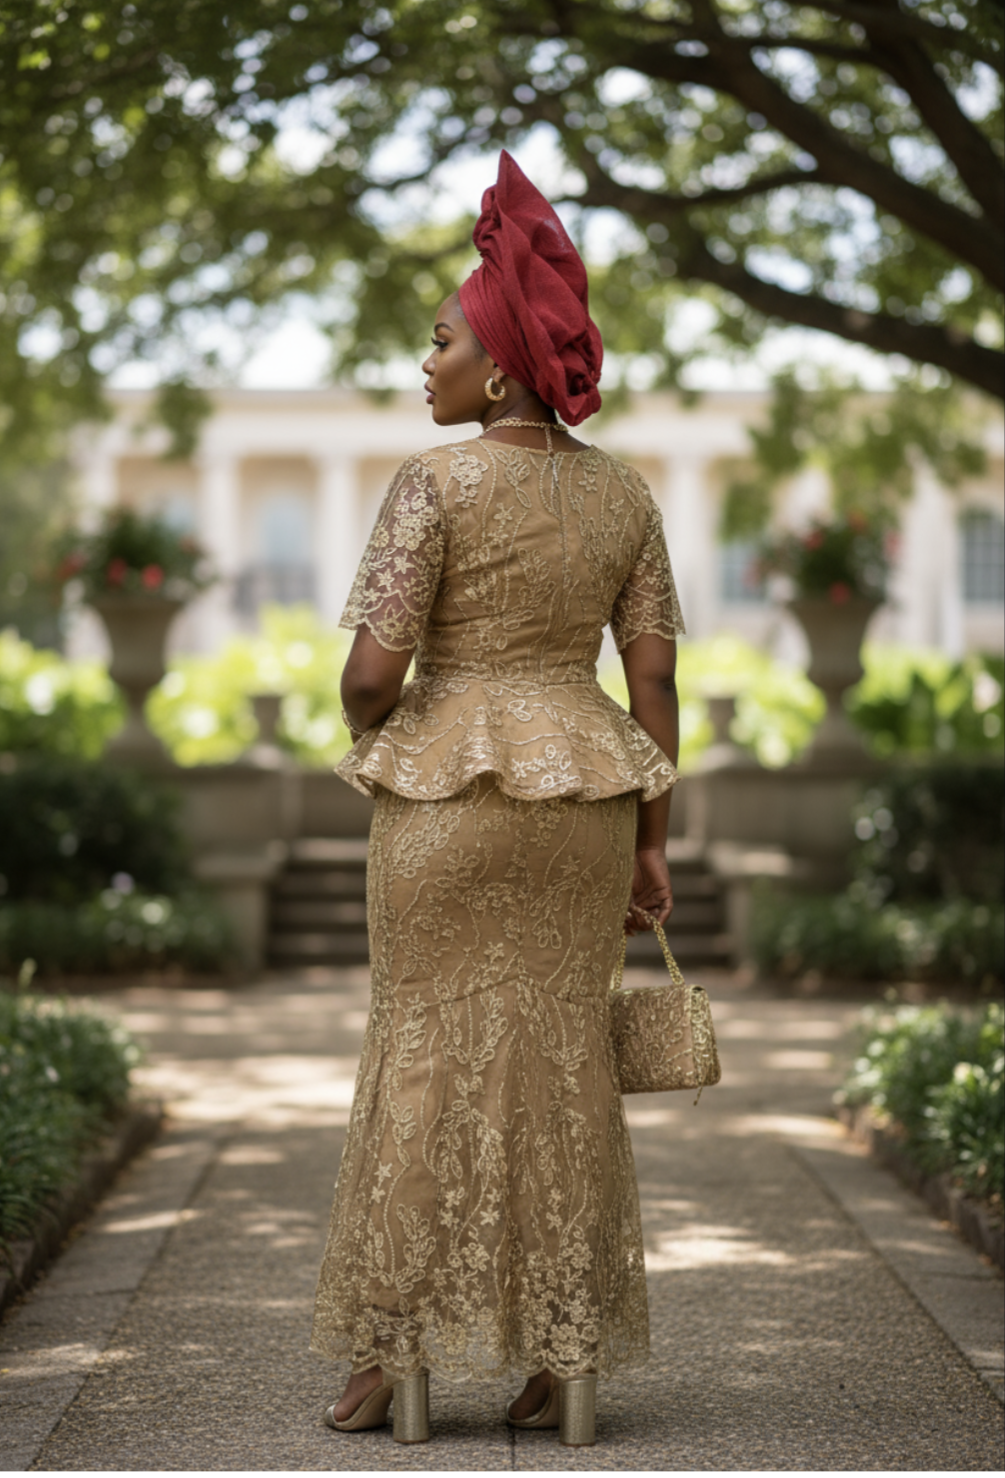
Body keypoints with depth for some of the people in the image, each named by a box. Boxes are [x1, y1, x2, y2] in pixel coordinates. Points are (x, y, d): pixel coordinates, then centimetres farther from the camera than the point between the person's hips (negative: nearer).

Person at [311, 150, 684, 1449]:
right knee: (561, 1060, 9)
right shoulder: (624, 495, 6)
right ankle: (565, 1366, 10)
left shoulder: (436, 484, -9)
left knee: (429, 1057, 4)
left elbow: (373, 671, -14)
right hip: (584, 796, 4)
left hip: (449, 794, -4)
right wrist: (651, 843, 9)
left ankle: (397, 1358, 8)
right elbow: (654, 679, 4)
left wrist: (369, 746, 8)